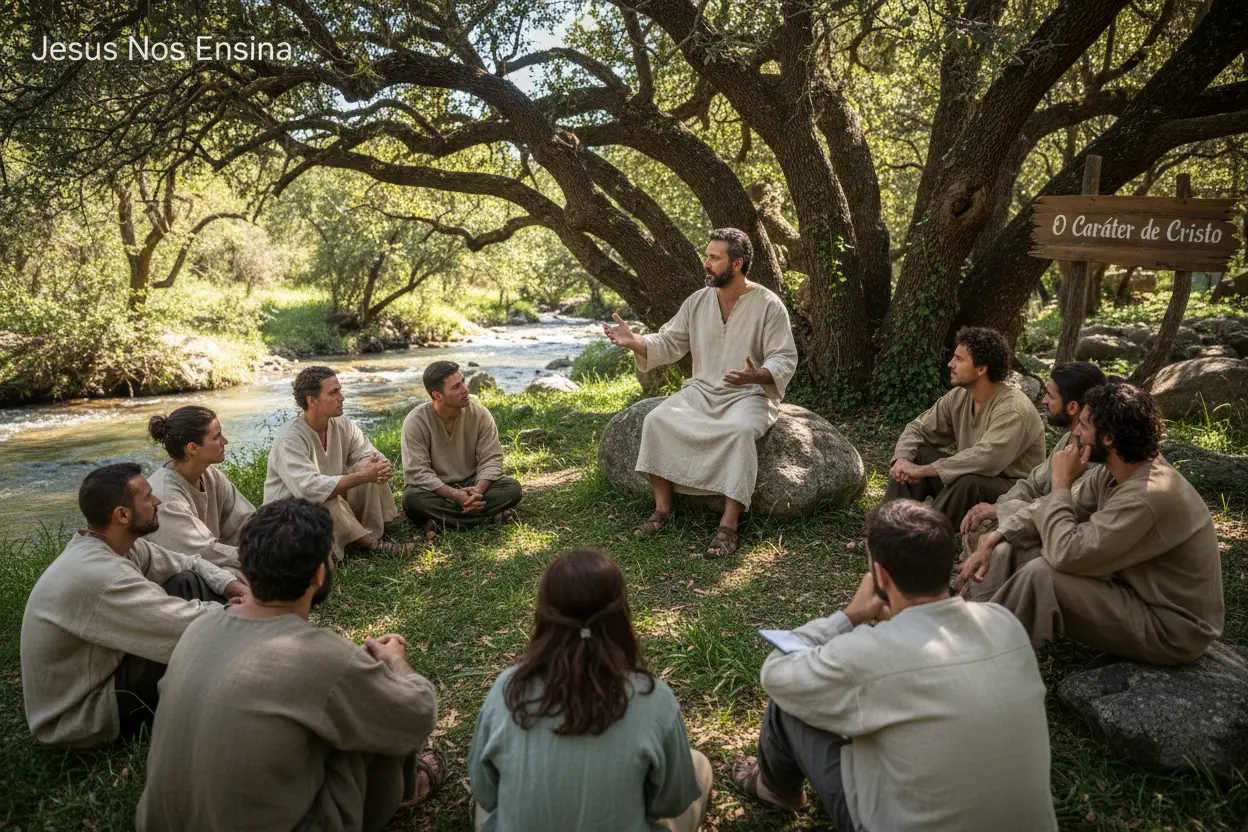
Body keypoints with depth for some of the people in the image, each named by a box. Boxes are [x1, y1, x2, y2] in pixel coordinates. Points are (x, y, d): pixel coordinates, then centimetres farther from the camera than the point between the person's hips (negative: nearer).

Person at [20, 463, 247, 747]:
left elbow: (191, 564, 6)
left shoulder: (119, 545, -5)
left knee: (188, 584, -4)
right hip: (79, 716, -9)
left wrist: (238, 589, -11)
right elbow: (191, 625, -34)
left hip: (98, 670, 9)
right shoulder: (100, 574, -33)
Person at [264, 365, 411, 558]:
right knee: (328, 501, -37)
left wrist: (383, 466, -28)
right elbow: (309, 488, -38)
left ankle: (374, 533, -16)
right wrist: (363, 476, -38)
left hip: (334, 499, 7)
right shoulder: (290, 439, -27)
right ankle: (370, 544, -19)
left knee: (370, 466, -14)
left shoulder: (341, 424, -6)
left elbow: (371, 455, -2)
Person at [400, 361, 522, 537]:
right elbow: (418, 472, -23)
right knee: (412, 499, -35)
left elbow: (491, 460, -12)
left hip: (471, 484, 2)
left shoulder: (480, 414, -11)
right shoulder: (415, 422, -18)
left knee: (512, 488, -23)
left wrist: (478, 490, -32)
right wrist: (455, 495, -35)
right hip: (436, 490, -2)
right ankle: (490, 514, -28)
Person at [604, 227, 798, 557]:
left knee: (739, 430, -37)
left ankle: (729, 526, -30)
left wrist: (757, 376, -32)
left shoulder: (768, 305, -7)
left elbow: (784, 360, -10)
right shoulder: (697, 301, 7)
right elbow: (668, 344, 8)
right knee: (657, 421, -19)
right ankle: (662, 508, -9)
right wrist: (634, 341, -11)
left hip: (750, 394, -4)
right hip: (701, 391, 5)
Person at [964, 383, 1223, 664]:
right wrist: (994, 539, -5)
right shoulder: (1116, 470, -3)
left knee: (1041, 575, -27)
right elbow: (1050, 507, 7)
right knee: (1011, 551, 1)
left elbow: (1065, 554, -33)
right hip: (1135, 588, 9)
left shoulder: (1148, 497, -32)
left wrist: (1061, 483, -21)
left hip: (1171, 627, -9)